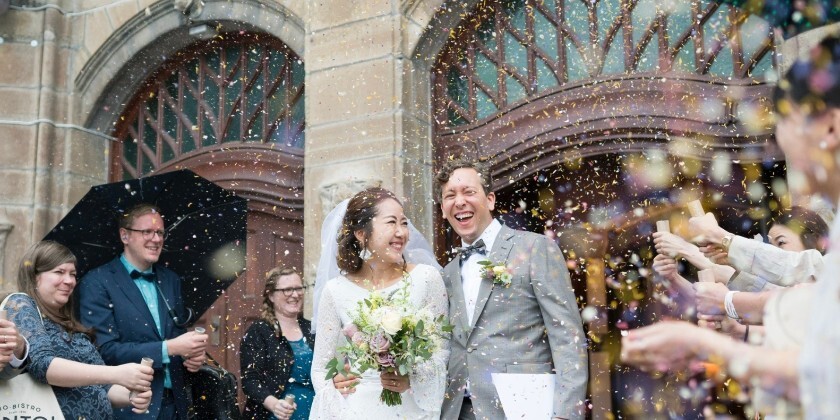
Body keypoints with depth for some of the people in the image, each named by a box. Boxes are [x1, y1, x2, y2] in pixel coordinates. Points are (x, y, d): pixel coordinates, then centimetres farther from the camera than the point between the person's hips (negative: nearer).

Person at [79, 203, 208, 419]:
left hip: (174, 402, 6)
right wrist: (169, 348, -21)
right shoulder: (97, 282, -9)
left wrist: (191, 355, -7)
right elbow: (105, 350, -16)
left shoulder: (171, 280, 9)